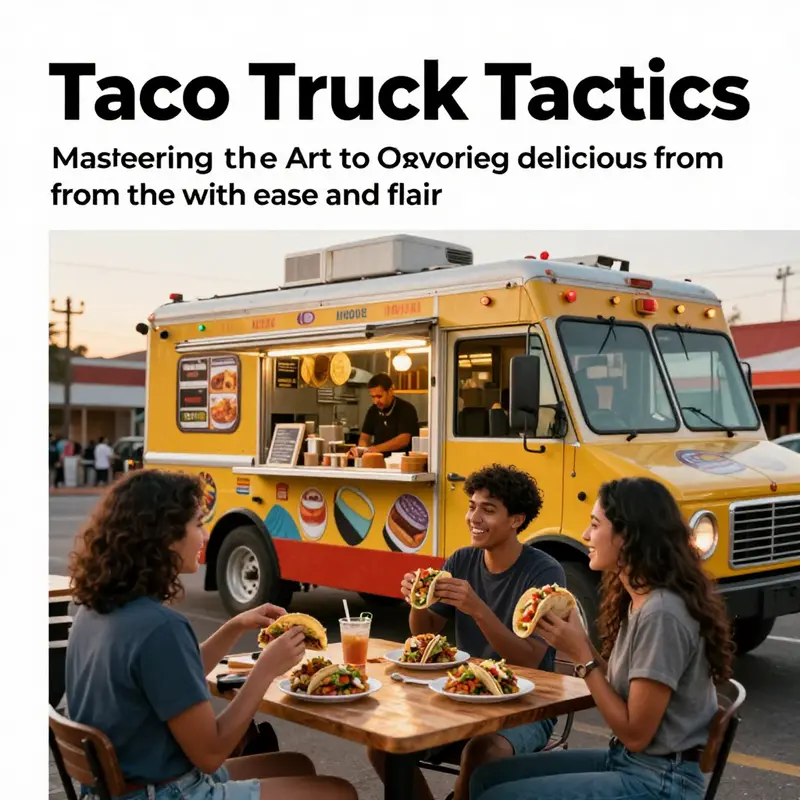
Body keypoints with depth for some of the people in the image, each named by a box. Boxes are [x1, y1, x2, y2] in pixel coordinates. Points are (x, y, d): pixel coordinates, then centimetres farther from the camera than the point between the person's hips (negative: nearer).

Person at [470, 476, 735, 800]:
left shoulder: (661, 614, -23)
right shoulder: (638, 600, 5)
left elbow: (635, 734, -20)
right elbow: (617, 689, 7)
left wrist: (582, 654, -16)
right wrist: (577, 641, -5)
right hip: (626, 760, 9)